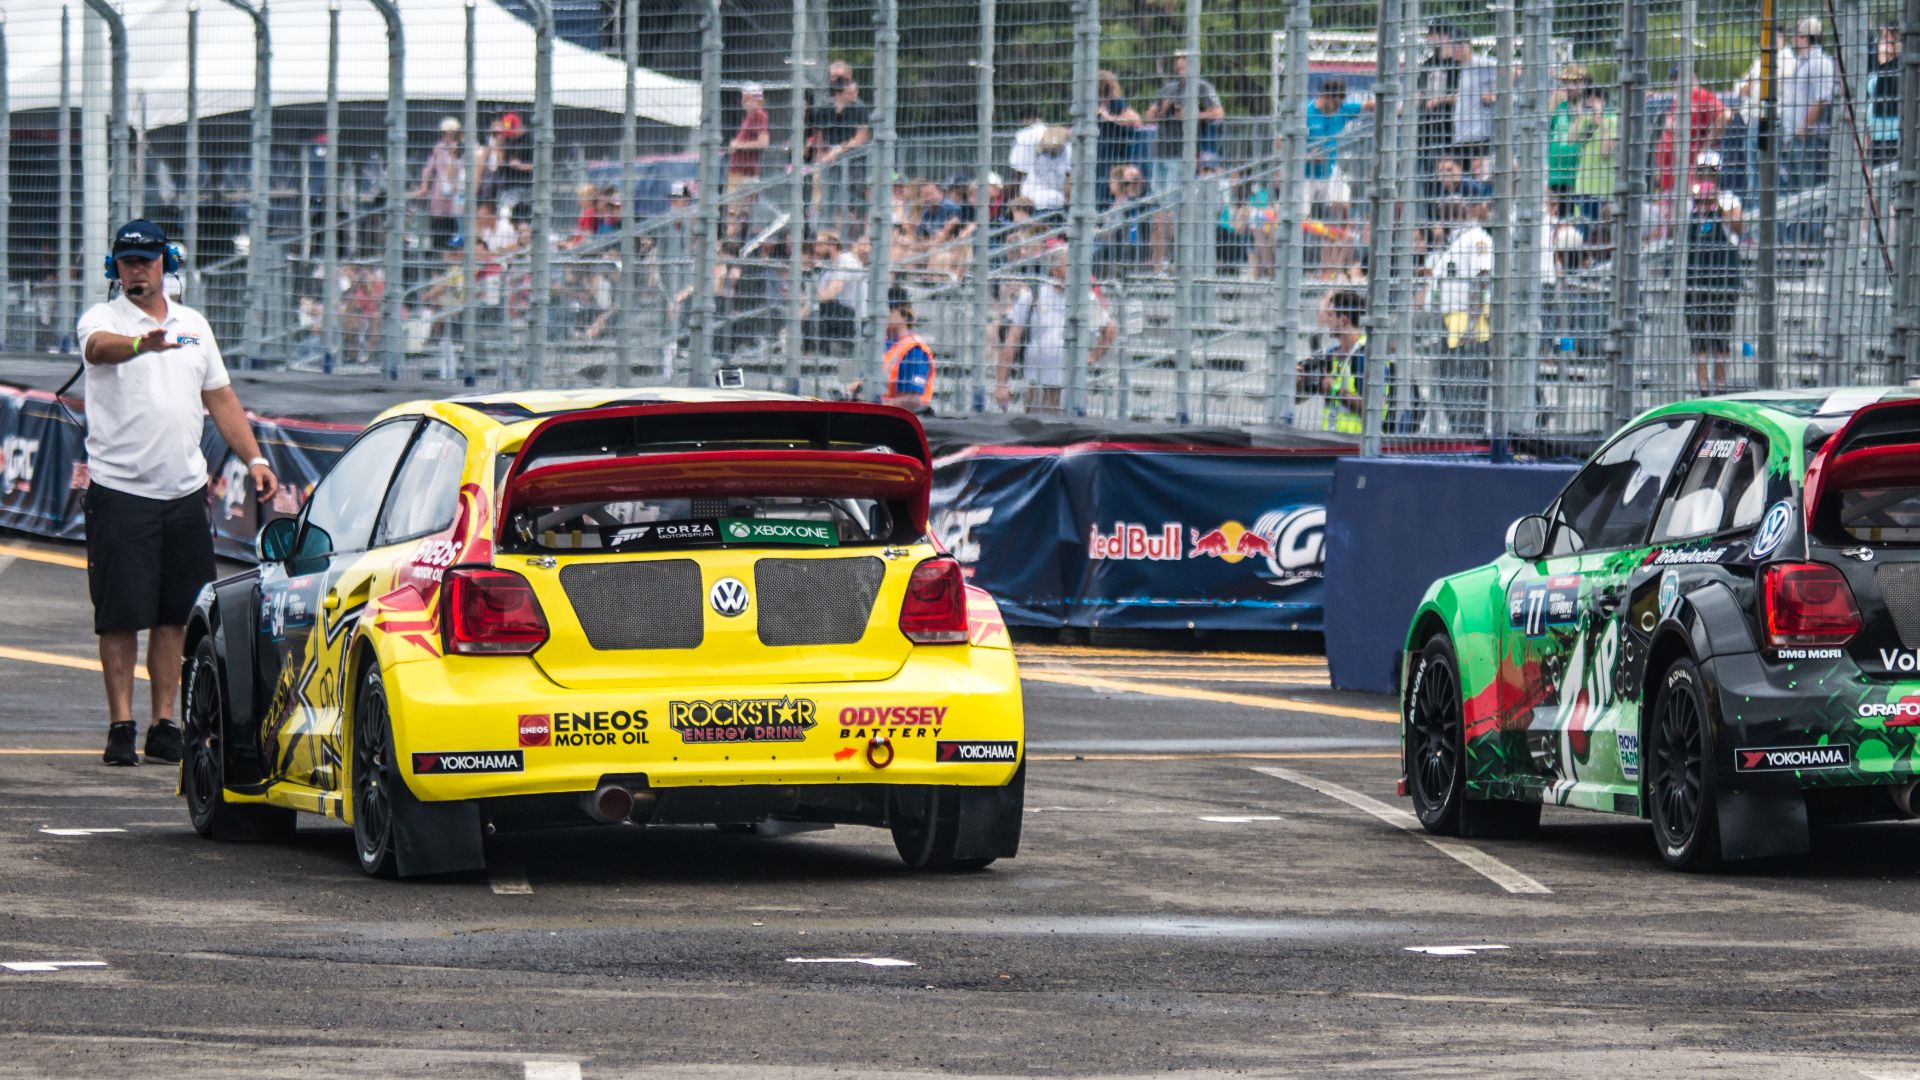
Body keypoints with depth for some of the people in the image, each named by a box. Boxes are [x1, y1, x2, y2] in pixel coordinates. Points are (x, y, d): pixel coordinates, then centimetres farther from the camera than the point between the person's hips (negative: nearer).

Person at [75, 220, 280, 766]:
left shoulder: (194, 326, 14)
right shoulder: (103, 319, -2)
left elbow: (221, 399, 20)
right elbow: (99, 347, -27)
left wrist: (255, 459, 9)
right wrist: (140, 343, -49)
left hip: (185, 490, 4)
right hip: (120, 490, -4)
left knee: (175, 615, 6)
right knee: (120, 615, -5)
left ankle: (164, 725, 11)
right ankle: (120, 725, -1)